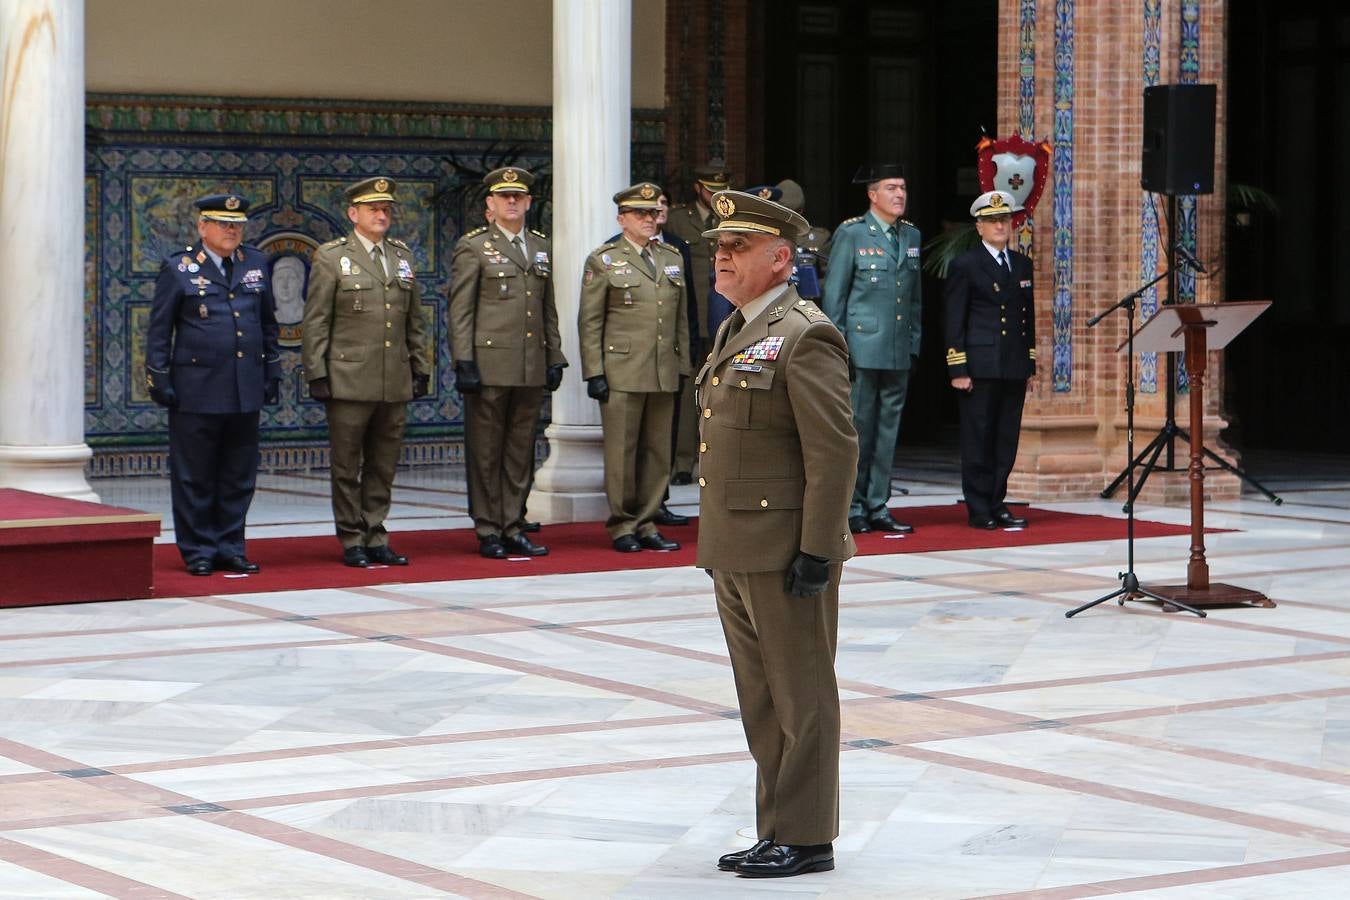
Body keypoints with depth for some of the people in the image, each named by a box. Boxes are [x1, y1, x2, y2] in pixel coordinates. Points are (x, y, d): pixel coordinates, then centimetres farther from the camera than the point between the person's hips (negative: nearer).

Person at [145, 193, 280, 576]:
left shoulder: (255, 263, 11)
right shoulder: (178, 268, -1)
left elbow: (268, 324, 18)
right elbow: (159, 329, -1)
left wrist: (272, 371, 13)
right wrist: (159, 379, -5)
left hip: (246, 392, 4)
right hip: (196, 390, -4)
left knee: (239, 477, 8)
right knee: (195, 478, 1)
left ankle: (230, 548, 16)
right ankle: (198, 551, 9)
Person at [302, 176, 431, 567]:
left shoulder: (402, 256, 14)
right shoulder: (331, 257, -1)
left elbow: (415, 321, 18)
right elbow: (316, 323, -3)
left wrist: (420, 368, 12)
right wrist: (316, 374, -9)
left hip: (395, 384, 5)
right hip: (349, 381, -5)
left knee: (384, 466, 8)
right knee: (347, 466, 2)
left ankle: (376, 538, 15)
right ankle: (352, 542, 9)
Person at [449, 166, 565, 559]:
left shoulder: (541, 246, 15)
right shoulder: (473, 247, -1)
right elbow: (460, 310, -5)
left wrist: (554, 358, 13)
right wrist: (464, 362, -12)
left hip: (532, 368, 5)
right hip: (489, 365, -5)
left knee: (521, 451, 8)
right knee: (486, 452, 0)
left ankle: (513, 527, 14)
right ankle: (488, 531, 6)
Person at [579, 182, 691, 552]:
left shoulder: (672, 258, 14)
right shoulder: (603, 261, 1)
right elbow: (590, 322, -2)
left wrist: (683, 366, 11)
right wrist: (594, 373, -8)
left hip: (664, 375, 5)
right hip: (622, 373, -5)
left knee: (658, 451, 6)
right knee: (621, 452, -1)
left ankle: (646, 523, 14)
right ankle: (622, 525, 8)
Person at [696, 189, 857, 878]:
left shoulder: (805, 337, -13)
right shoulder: (734, 332, 16)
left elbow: (835, 451, -18)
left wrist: (816, 550, -20)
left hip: (786, 554, -9)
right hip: (735, 554, 10)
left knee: (801, 699, 0)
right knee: (762, 703, 14)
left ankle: (805, 838, 7)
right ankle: (776, 831, 22)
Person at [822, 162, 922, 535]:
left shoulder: (911, 235, 13)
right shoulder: (851, 234, -3)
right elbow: (834, 295, -4)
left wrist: (914, 343, 12)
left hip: (898, 352, 5)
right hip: (862, 350, -5)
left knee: (888, 431, 8)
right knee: (858, 430, -2)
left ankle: (878, 508, 14)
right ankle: (852, 509, 5)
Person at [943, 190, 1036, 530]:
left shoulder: (1022, 265, 16)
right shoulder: (965, 265, -1)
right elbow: (953, 321, -4)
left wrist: (1030, 366, 14)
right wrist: (957, 370, -11)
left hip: (1013, 369, 5)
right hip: (980, 367, -5)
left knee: (1006, 441, 6)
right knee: (978, 439, -2)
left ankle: (997, 504, 13)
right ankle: (979, 510, 2)